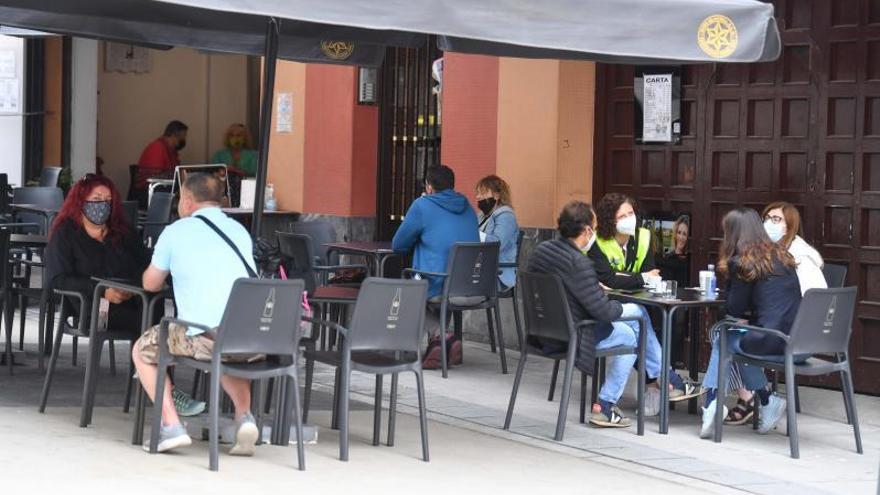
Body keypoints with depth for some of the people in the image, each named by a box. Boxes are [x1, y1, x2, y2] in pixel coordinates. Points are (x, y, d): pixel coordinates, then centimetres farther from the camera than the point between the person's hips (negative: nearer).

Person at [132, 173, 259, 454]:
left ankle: (171, 425, 7)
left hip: (204, 338, -4)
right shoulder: (240, 231, 19)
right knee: (225, 354, 39)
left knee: (142, 350, 21)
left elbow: (150, 284, 20)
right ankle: (244, 416, 16)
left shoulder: (175, 232, 7)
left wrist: (172, 274, 41)